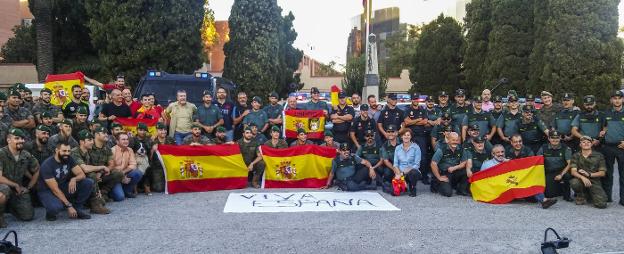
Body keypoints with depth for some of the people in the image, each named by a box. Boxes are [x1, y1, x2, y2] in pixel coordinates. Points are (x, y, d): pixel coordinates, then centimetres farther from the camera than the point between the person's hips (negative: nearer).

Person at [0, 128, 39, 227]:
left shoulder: (26, 156, -3)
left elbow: (37, 171, 14)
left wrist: (29, 188, 8)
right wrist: (16, 185, -12)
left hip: (19, 190, 5)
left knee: (28, 216, -1)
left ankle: (10, 206, 31)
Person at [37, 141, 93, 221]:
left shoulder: (68, 159, -4)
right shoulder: (47, 165, -23)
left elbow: (82, 174, -5)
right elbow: (55, 189, -25)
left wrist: (74, 179, -30)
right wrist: (69, 206, -28)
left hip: (63, 187, 6)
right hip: (47, 191, -6)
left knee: (89, 183, -15)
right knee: (56, 207, -39)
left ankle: (77, 209, -4)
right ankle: (51, 212, -1)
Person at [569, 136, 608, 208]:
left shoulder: (599, 156, 4)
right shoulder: (576, 156, 3)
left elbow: (602, 173, 1)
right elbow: (573, 171, -8)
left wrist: (589, 174, -16)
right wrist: (582, 177, -30)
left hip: (594, 181, 0)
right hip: (581, 180, 0)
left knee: (602, 204, -21)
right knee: (574, 182, -38)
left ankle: (591, 194, 17)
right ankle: (581, 196, -1)